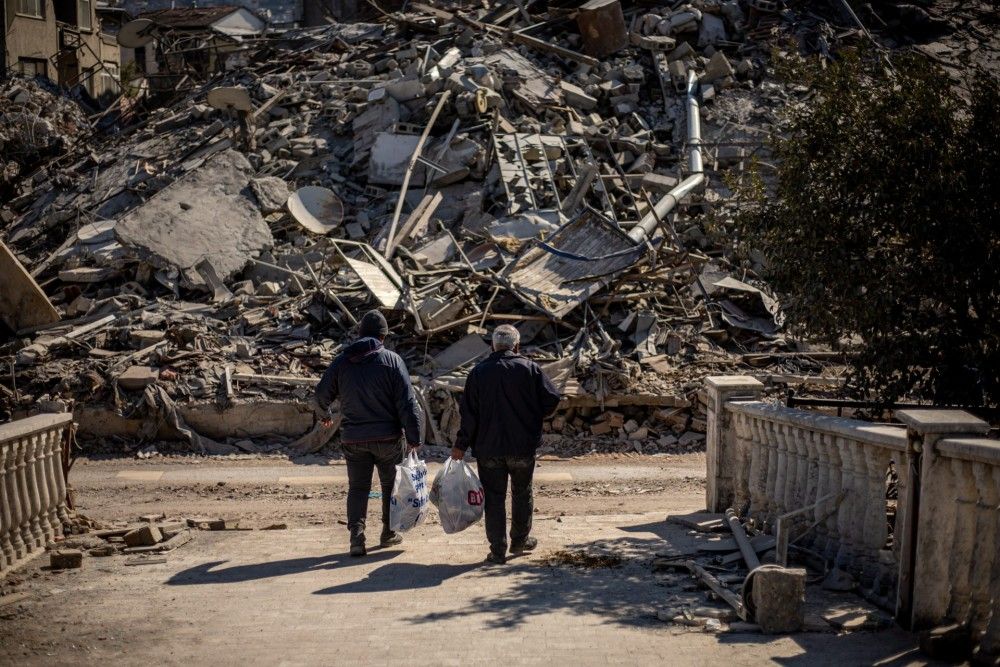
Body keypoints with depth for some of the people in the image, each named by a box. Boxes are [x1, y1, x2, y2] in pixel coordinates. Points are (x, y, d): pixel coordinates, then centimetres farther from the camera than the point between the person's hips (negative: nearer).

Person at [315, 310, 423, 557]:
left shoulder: (342, 361, 1)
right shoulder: (391, 360, -7)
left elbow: (322, 394, 11)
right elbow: (407, 402, -11)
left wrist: (325, 414, 32)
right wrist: (414, 437, -8)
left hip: (353, 439, 2)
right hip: (387, 437, -2)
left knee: (357, 487, 8)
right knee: (391, 484, 17)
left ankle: (356, 532, -10)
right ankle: (388, 532, 25)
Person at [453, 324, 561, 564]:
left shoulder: (479, 372, -2)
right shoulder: (529, 368, -5)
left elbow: (468, 412, -3)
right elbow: (552, 399, -5)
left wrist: (461, 445, 3)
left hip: (488, 448, 0)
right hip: (522, 446, 0)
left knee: (494, 497, 6)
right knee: (522, 493, 18)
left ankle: (497, 549, 5)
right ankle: (520, 539, 28)